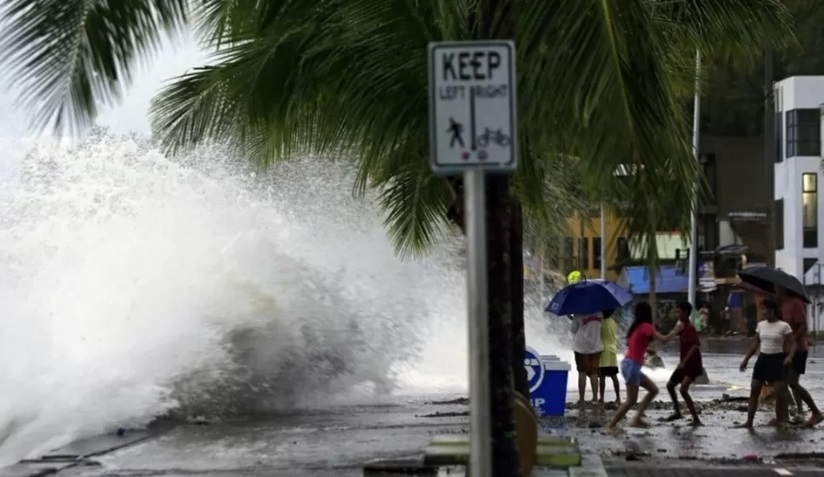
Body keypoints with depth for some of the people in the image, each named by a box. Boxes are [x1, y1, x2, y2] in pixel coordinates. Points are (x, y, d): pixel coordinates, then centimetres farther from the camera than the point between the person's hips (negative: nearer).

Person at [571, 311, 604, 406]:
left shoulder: (578, 315, -13)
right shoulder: (599, 313, -2)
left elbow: (574, 330, -5)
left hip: (581, 347, -3)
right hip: (596, 346, 3)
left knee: (582, 373, 2)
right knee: (594, 373, 10)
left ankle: (582, 399, 0)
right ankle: (595, 398, 7)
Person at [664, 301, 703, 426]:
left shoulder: (689, 328, -18)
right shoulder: (681, 326, 10)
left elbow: (696, 345, -27)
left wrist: (684, 361, -29)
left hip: (692, 364, -10)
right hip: (684, 363, 10)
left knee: (683, 389, -22)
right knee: (670, 385, 16)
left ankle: (696, 419, -20)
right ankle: (677, 412, 31)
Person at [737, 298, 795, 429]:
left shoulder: (784, 326, -9)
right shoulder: (761, 324, 7)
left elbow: (793, 344, -10)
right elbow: (756, 343, 16)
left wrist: (790, 356, -29)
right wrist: (746, 359, 14)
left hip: (776, 360, -5)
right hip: (762, 359, 5)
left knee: (779, 392, -9)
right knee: (754, 390, 2)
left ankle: (779, 420, 6)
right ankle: (749, 421, 4)